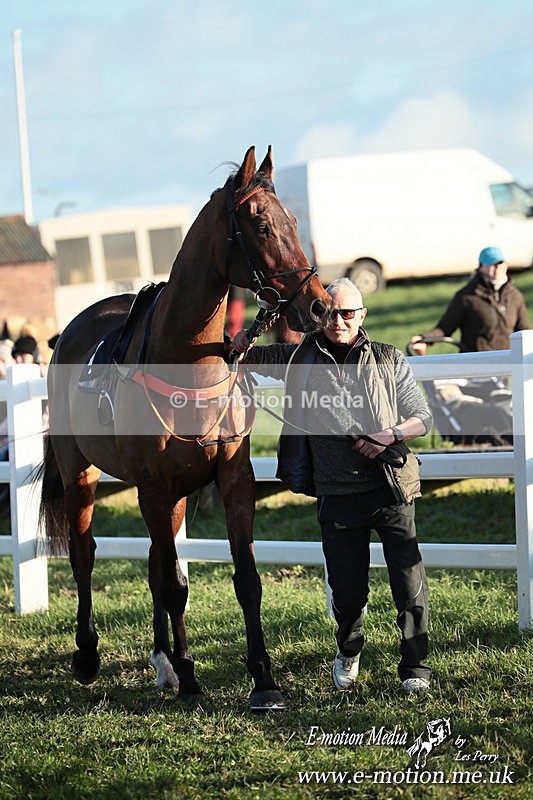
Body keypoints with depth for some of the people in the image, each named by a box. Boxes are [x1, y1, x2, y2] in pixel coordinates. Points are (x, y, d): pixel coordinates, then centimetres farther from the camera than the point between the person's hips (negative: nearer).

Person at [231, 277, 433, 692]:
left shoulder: (390, 360, 4)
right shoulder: (302, 359, 6)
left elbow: (423, 417, 7)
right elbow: (244, 356, 15)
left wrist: (392, 435, -13)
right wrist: (242, 342, -8)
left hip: (392, 488, -1)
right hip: (337, 495, 1)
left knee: (410, 587, -6)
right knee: (348, 592, 9)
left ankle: (415, 668, 8)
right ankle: (349, 654, 37)